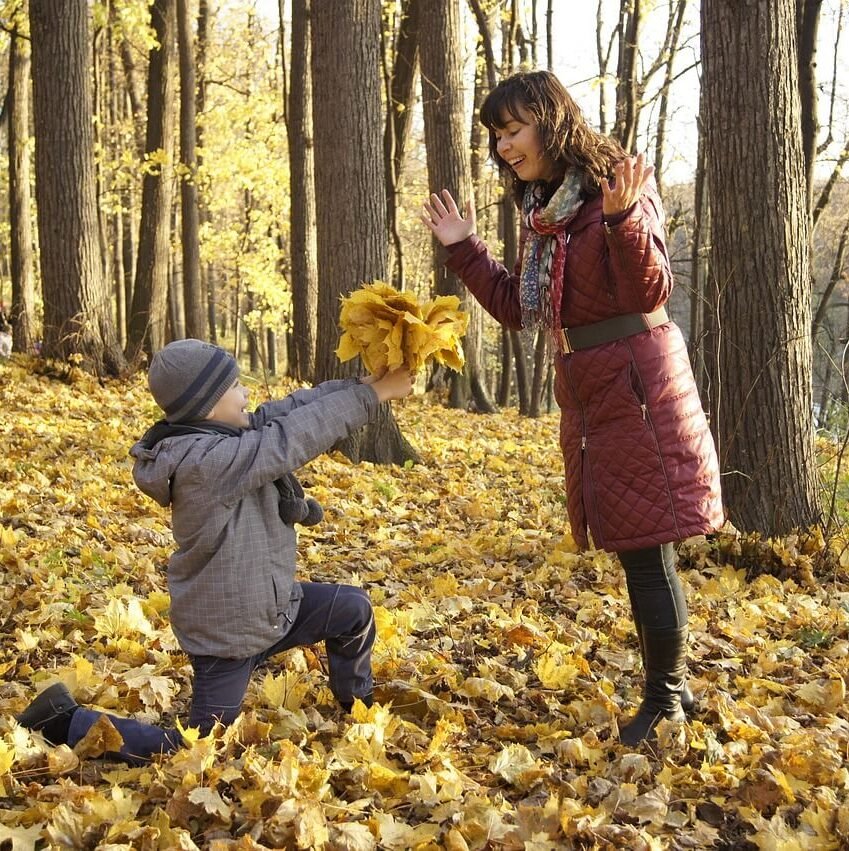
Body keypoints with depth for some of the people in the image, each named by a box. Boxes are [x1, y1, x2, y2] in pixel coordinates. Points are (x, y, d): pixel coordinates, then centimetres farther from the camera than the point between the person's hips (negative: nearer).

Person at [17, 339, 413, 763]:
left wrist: (358, 383, -12)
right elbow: (295, 436, -33)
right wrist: (372, 395, -27)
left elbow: (287, 410, -3)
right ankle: (66, 721, 15)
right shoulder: (204, 461, -32)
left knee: (354, 609, 14)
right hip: (228, 632, -9)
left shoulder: (221, 435, -4)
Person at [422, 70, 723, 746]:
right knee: (635, 545, 13)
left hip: (637, 384, -8)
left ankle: (665, 696, 11)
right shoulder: (540, 210, 13)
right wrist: (464, 251, 13)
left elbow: (650, 292, -18)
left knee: (645, 544, -3)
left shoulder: (619, 185, -10)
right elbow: (517, 309, 18)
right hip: (586, 391, 8)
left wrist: (623, 220, -32)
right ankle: (673, 684, 26)